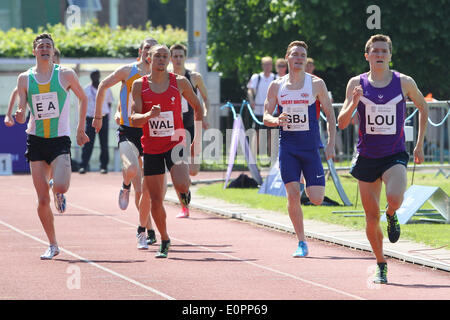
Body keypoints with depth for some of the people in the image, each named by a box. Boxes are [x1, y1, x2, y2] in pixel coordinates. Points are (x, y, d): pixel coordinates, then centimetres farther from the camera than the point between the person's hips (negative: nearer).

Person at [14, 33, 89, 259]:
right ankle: (52, 245, 13)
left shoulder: (66, 75, 0)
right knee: (42, 199, -1)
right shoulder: (24, 79, 3)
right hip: (36, 140, 2)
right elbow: (21, 111, 4)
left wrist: (80, 129, 15)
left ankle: (59, 193, 15)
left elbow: (83, 98, 14)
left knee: (60, 187, -24)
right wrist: (19, 116, -20)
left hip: (60, 139, -2)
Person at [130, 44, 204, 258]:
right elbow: (134, 118, -5)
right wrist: (149, 115, -26)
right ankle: (164, 241, 21)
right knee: (156, 199, 3)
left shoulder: (180, 83, 0)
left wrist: (198, 136, 10)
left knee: (181, 185, -25)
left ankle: (186, 190, 13)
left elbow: (197, 106, 14)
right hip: (151, 147, 1)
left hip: (175, 143, -1)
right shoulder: (140, 85, 0)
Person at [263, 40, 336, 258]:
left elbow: (330, 115, 3)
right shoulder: (276, 86, 6)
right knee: (293, 195, -9)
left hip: (311, 146, -1)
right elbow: (266, 117, 7)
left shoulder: (316, 84, -1)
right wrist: (277, 121, -17)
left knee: (316, 199, -6)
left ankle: (310, 185, 32)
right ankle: (301, 243, 1)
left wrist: (331, 144, -6)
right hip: (287, 147, 1)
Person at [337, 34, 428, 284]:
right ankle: (381, 266, 24)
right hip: (366, 157, 1)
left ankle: (392, 216, 8)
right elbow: (342, 123, -2)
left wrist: (419, 144, 12)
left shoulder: (404, 82, -2)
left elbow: (423, 107, 15)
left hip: (395, 155, -1)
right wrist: (354, 103, -21)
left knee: (394, 198, -30)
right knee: (372, 217, 4)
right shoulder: (356, 84, -1)